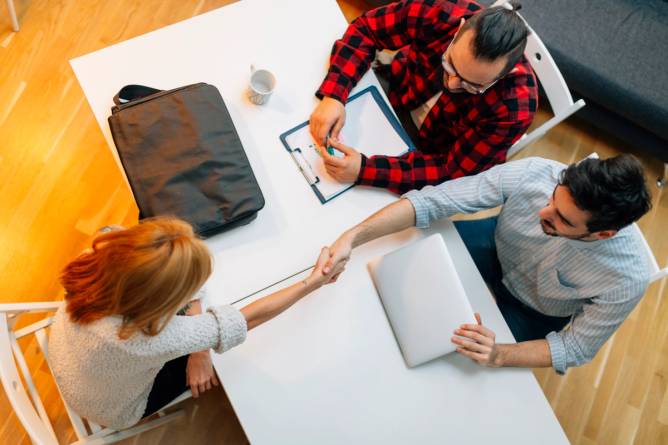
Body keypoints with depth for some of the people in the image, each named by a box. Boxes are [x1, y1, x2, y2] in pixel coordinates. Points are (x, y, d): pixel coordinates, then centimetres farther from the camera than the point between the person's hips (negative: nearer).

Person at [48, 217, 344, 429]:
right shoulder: (145, 340, -49)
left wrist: (199, 349, -21)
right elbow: (250, 318, -39)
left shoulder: (103, 256, -35)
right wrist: (314, 282, -28)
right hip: (116, 410, -4)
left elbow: (180, 275, -19)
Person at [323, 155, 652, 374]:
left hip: (534, 313, -1)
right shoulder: (535, 174, -36)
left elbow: (576, 348, -22)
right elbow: (433, 200, -34)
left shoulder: (627, 278, -37)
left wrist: (499, 355, -39)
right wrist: (354, 237, -46)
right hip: (496, 248, 2)